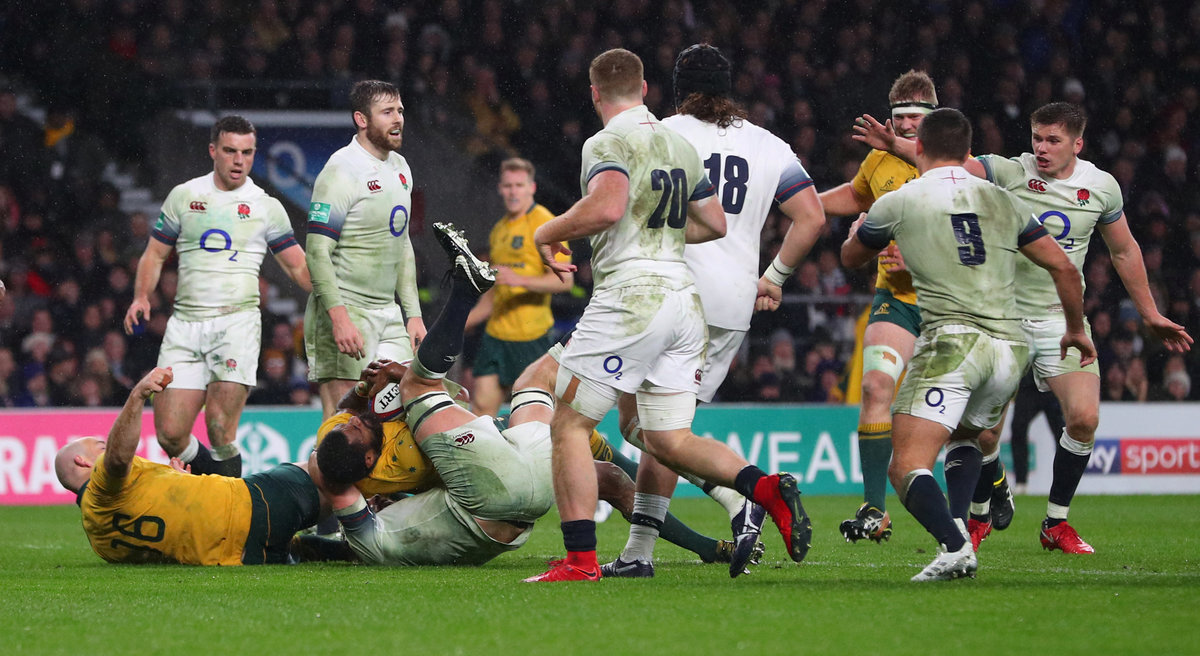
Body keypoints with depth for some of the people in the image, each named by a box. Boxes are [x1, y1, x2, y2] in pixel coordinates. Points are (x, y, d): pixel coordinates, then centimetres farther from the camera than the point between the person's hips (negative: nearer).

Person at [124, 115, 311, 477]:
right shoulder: (183, 197, 11)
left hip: (238, 321, -2)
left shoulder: (267, 206, 8)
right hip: (186, 322, 2)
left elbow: (298, 266, 11)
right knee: (170, 433, -5)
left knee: (220, 427, -17)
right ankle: (212, 472, 21)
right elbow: (155, 254, 16)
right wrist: (141, 297, -1)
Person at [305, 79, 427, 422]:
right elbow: (318, 251, -17)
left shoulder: (399, 167, 15)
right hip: (345, 313, -8)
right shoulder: (342, 170, -12)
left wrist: (413, 314, 18)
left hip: (388, 314, 8)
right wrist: (339, 317, -25)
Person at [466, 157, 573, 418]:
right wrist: (463, 323, 23)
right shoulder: (499, 230, 17)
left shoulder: (545, 224, -7)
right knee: (482, 404, -3)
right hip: (496, 335, 7)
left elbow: (564, 280, -16)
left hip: (531, 336, -7)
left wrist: (520, 279, -28)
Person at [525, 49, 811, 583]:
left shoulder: (609, 144, -8)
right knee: (668, 442, 10)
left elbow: (606, 208, -25)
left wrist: (549, 232, -9)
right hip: (684, 298, 7)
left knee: (569, 425, 0)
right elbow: (714, 224, 24)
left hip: (630, 294, -7)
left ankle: (580, 559, -7)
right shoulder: (681, 147, 16)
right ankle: (767, 488, -11)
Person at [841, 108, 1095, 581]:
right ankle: (958, 525, 7)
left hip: (951, 342, -5)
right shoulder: (1002, 201, 15)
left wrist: (859, 225, 48)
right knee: (964, 436, 31)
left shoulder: (898, 203, 5)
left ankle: (954, 546, -35)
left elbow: (851, 257, 24)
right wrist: (1076, 329, 31)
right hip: (1010, 347, 5)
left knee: (908, 467, -10)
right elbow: (1064, 267, 15)